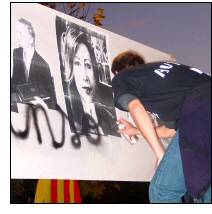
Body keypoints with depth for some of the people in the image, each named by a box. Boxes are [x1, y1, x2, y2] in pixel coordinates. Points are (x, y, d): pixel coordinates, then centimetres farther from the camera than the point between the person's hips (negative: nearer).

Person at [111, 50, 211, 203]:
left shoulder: (121, 78, 18)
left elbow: (136, 108, -3)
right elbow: (173, 128, 39)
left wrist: (160, 154, 1)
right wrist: (136, 131, 55)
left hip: (200, 115, -8)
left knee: (162, 190, 1)